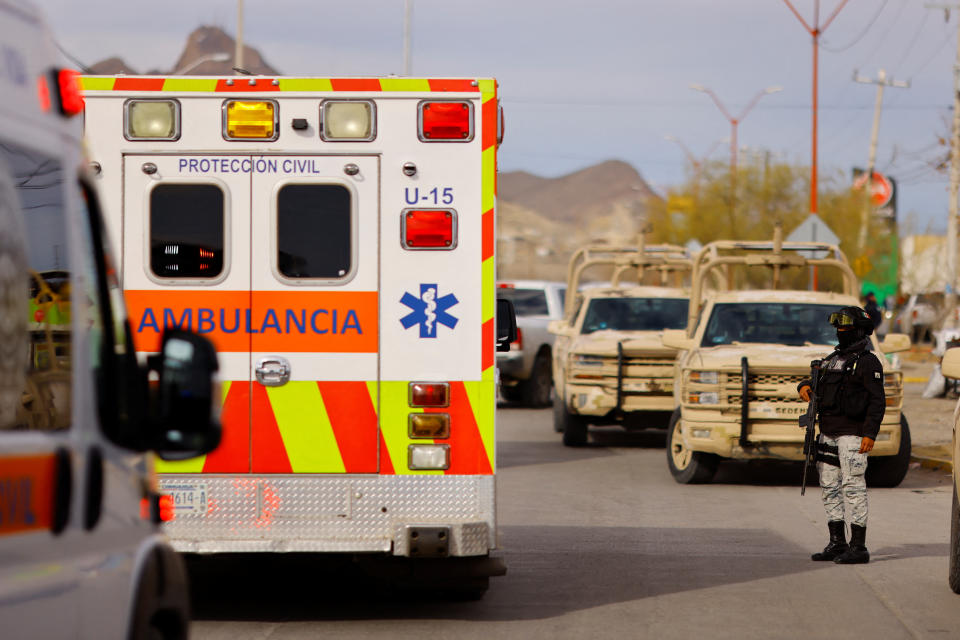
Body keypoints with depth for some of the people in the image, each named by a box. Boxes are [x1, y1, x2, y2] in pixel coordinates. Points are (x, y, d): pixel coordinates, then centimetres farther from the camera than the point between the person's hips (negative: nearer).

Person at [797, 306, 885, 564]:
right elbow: (816, 382, 29)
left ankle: (859, 548, -10)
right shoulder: (832, 359, 18)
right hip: (828, 433, 9)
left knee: (853, 487, -10)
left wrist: (870, 434, -20)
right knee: (830, 488, 10)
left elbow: (877, 401, -12)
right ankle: (837, 543, 17)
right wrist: (804, 387, 4)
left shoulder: (868, 362, -7)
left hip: (852, 434, -9)